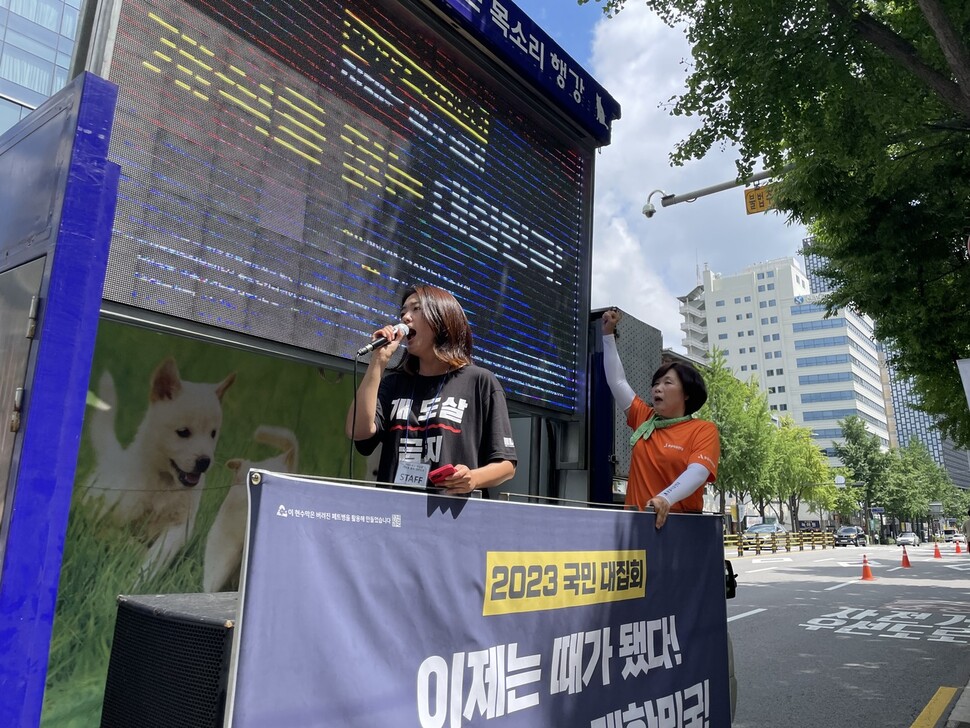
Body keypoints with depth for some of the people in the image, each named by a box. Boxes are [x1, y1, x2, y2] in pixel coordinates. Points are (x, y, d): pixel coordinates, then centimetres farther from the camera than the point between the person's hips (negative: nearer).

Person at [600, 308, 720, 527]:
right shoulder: (644, 419, 11)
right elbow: (616, 381, 14)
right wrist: (608, 334, 12)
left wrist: (665, 498, -36)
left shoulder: (704, 430, -2)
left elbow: (698, 472, -18)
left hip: (680, 523, -4)